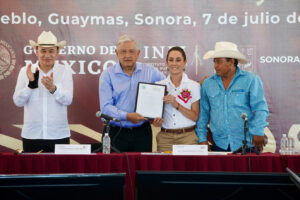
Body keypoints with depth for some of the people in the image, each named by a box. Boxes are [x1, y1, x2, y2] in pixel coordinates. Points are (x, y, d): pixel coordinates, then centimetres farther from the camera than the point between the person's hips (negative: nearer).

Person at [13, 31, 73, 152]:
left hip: (59, 135, -1)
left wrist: (53, 89, -27)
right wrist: (31, 84, -18)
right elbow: (18, 101, -1)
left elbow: (68, 100, -8)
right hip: (31, 135, 1)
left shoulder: (65, 71, 3)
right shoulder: (25, 71, 5)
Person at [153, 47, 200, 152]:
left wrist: (177, 105, -14)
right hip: (165, 137, 2)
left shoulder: (194, 86, 2)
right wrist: (156, 122, -8)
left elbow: (195, 117, -3)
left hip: (188, 136, -1)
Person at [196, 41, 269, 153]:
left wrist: (258, 132, -17)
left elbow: (260, 108, -7)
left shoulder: (251, 80, -2)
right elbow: (203, 113, 11)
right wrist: (202, 139, 5)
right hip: (219, 145, 3)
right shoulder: (207, 84, 8)